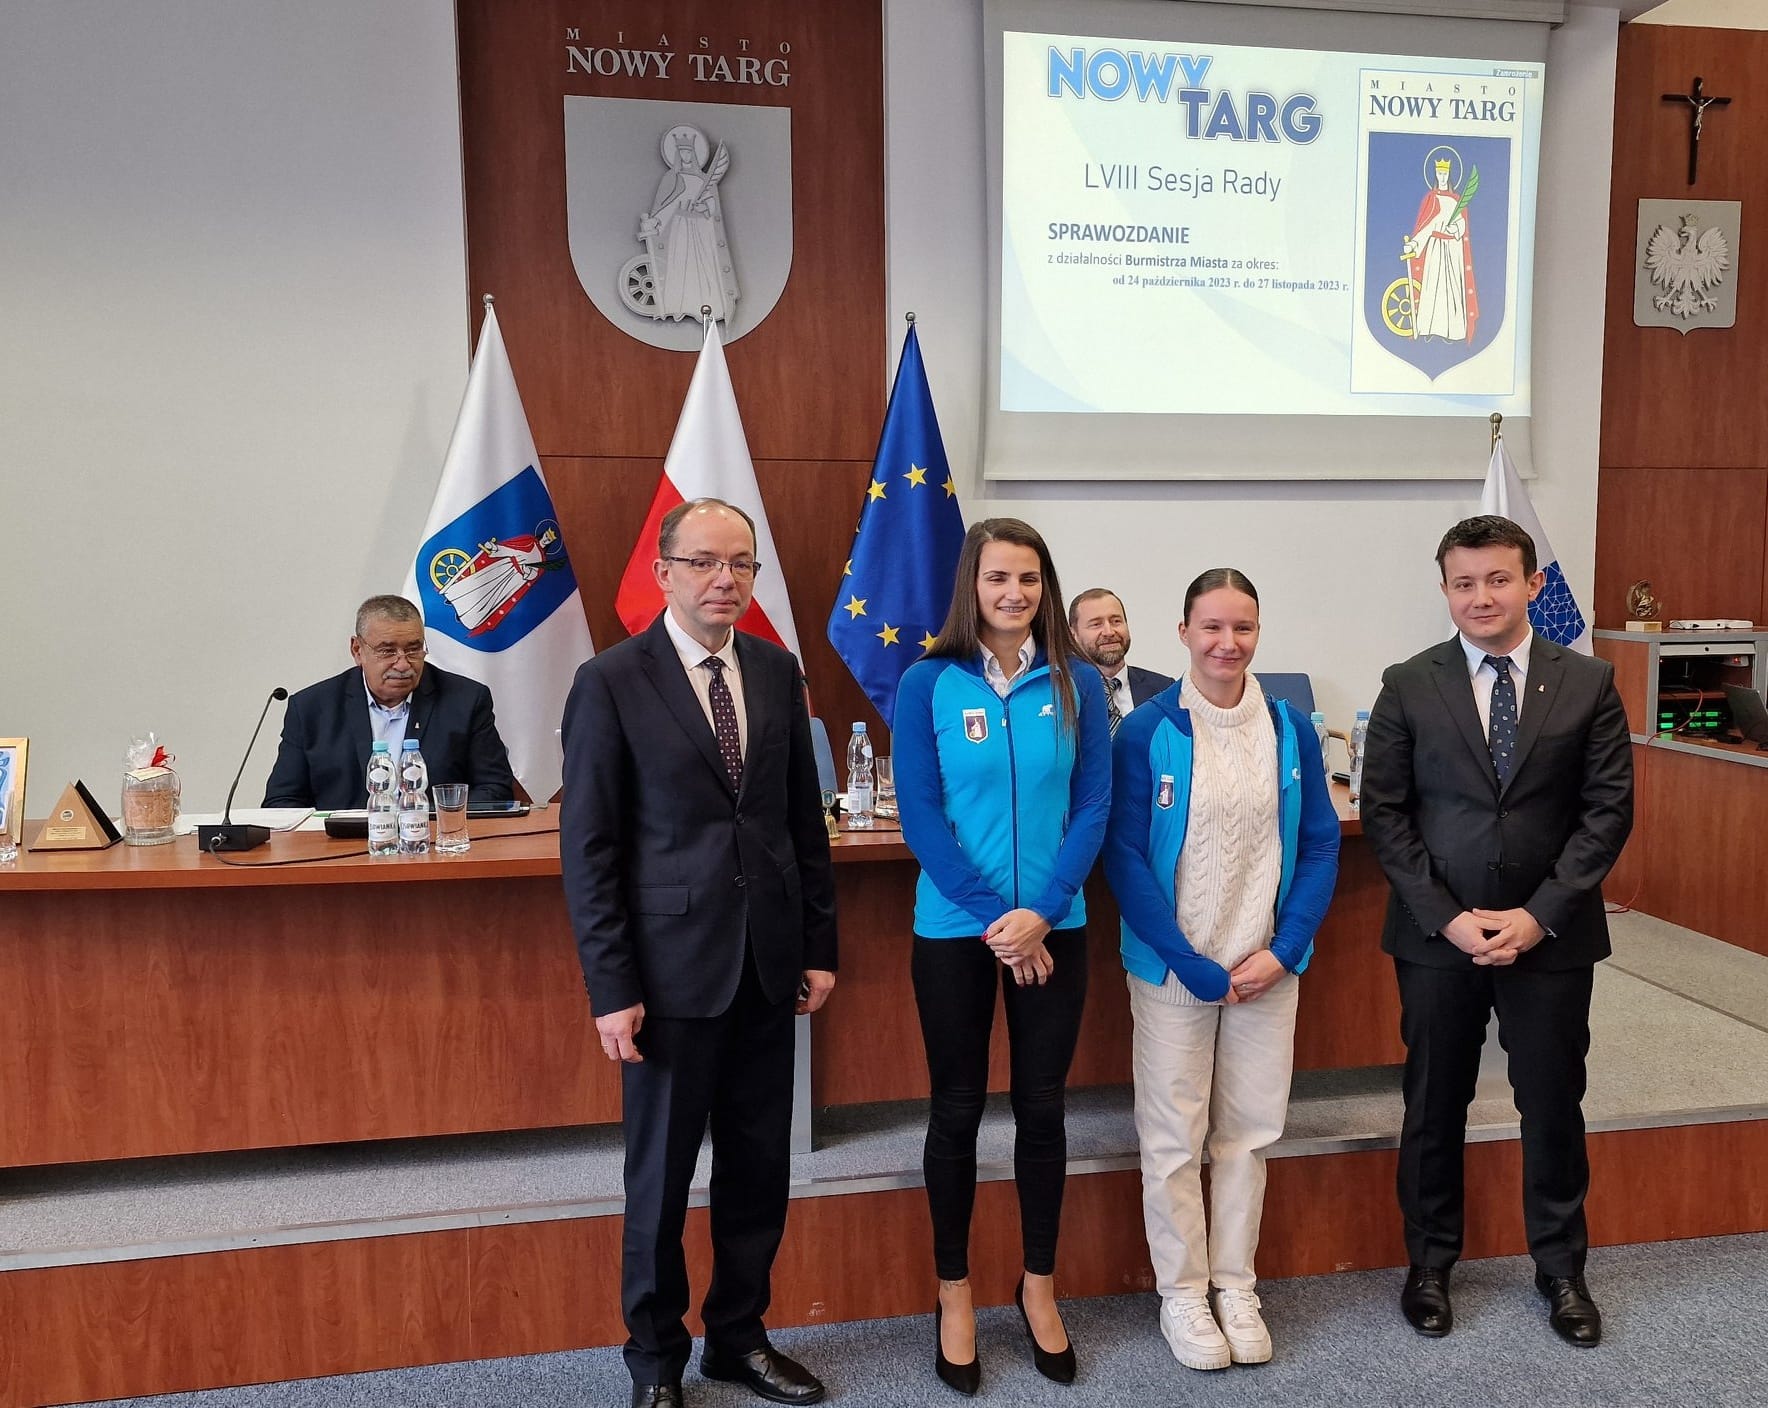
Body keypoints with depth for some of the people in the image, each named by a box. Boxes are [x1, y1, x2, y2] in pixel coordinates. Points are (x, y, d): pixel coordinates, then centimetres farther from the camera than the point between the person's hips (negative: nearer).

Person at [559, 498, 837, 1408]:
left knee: (760, 1168, 14)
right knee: (661, 1175, 10)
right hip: (673, 969, -4)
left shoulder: (777, 671, 5)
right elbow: (587, 848, -8)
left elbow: (805, 819, 10)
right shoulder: (611, 682, -8)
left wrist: (819, 947, 8)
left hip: (768, 966, 4)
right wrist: (610, 988, -10)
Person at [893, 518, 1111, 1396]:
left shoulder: (1077, 684, 0)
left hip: (1054, 926, 2)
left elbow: (1092, 807, -2)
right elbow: (919, 814, -8)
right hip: (953, 930, -1)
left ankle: (1039, 1287, 31)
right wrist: (994, 917, -13)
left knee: (1042, 1106, 12)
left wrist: (1039, 912, -13)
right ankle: (953, 1292, 28)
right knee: (957, 1109, 10)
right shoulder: (927, 684, -6)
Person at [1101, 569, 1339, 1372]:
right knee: (1175, 1137, 7)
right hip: (1173, 967, -3)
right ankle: (1181, 1293, 25)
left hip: (1267, 967, 3)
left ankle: (1235, 1284, 30)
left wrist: (1283, 951, -7)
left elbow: (1320, 845, 4)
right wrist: (1192, 964, -12)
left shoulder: (1291, 730, 1)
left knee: (1249, 1130, 13)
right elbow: (1124, 856, -9)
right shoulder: (1146, 732, -9)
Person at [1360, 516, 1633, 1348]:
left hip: (1551, 933, 1)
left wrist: (1538, 915, -11)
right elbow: (1385, 813, -4)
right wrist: (1447, 917, -11)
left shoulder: (1588, 685, 0)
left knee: (1553, 1104, 12)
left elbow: (1608, 810, -3)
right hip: (1436, 934, 0)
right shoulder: (1408, 686, -2)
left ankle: (1561, 1269, 32)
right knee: (1434, 1105, 11)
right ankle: (1429, 1263, 29)